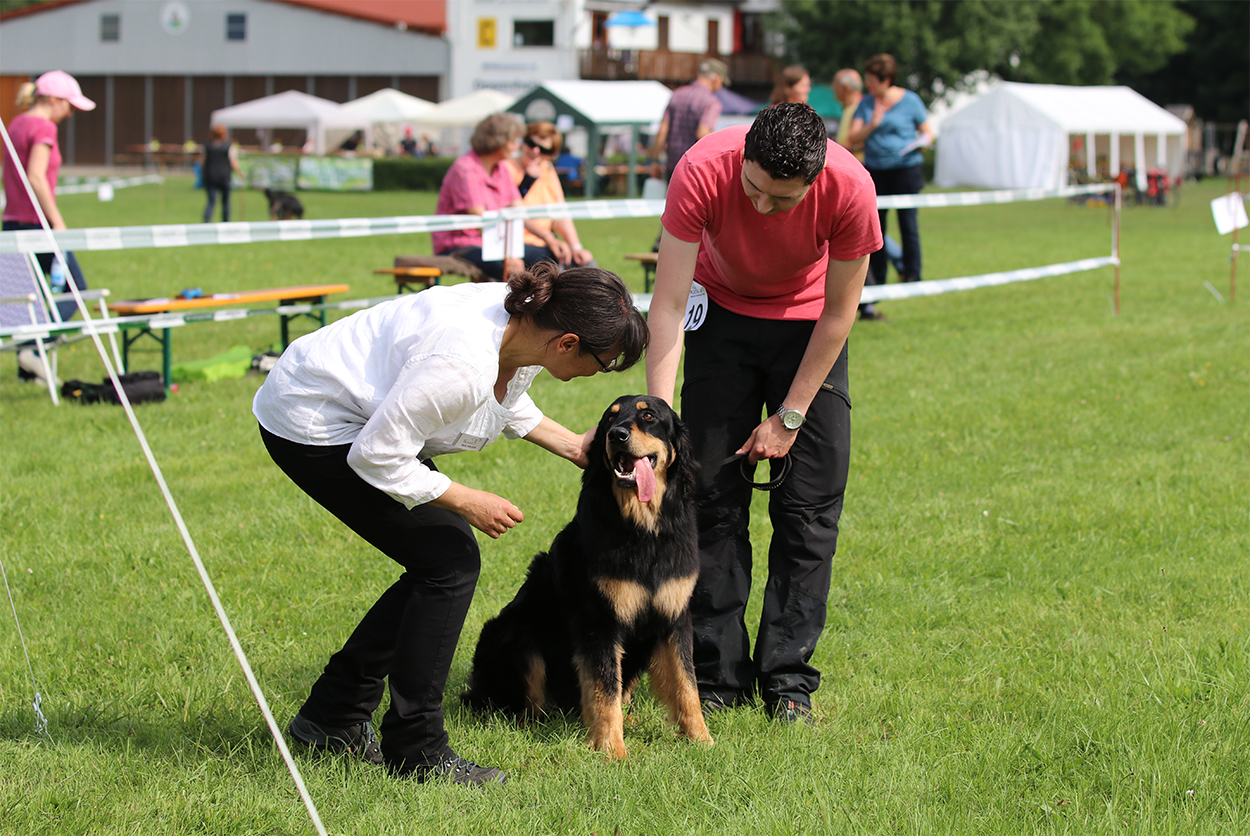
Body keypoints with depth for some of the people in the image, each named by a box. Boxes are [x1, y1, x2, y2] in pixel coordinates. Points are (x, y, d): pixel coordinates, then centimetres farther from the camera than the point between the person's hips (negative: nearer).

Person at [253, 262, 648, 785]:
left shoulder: (524, 327, -6)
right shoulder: (463, 363, -35)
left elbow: (504, 396, 18)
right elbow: (376, 456, -28)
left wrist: (572, 446, 11)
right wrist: (467, 502, -19)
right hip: (308, 429, -10)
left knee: (444, 562, 8)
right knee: (450, 565, -10)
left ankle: (332, 717, 18)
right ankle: (415, 751, -2)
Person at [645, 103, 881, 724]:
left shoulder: (851, 190, -31)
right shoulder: (702, 172, -32)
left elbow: (839, 311, -17)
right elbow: (668, 302, -27)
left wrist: (789, 417, -15)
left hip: (808, 321, 0)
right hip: (724, 312, 0)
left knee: (810, 503, -6)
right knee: (714, 495, -5)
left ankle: (786, 677, 0)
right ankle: (717, 674, 1)